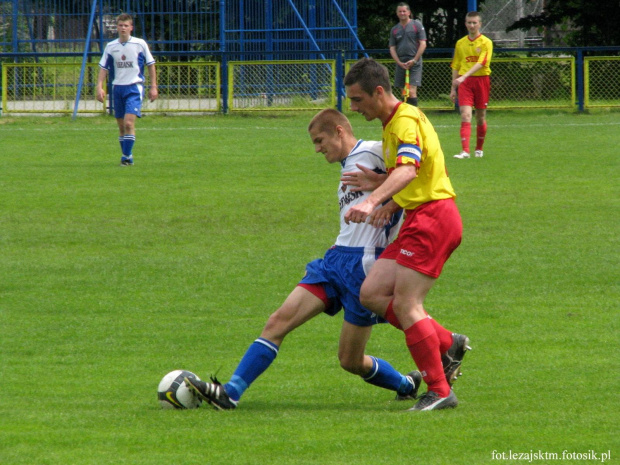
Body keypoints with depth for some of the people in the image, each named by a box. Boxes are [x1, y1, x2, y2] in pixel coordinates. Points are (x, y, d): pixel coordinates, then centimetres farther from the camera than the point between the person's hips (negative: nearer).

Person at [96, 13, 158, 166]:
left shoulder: (140, 44, -3)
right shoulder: (111, 47, 5)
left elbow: (151, 65, 5)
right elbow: (103, 68, 9)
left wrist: (153, 86, 2)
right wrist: (99, 87, -2)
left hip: (134, 87, -4)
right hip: (117, 88, 4)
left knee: (129, 123, -17)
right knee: (121, 125, 9)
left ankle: (127, 156, -14)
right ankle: (127, 156, 20)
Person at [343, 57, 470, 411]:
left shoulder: (406, 120, -14)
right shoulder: (393, 123, 19)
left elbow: (408, 169, -33)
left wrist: (372, 201, -48)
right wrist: (390, 204, 12)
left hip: (432, 219, -10)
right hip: (419, 219, 10)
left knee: (405, 304, -12)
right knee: (372, 293, 3)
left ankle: (440, 391, -8)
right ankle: (447, 344, 8)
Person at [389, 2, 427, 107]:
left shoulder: (417, 25, 0)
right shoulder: (394, 30, 12)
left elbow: (423, 44, -4)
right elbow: (392, 48, 11)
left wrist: (414, 60, -11)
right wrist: (399, 63, -4)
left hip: (414, 63, -5)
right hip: (401, 64, 5)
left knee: (411, 91, -15)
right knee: (404, 93, 6)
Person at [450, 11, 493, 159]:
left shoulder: (486, 43, -3)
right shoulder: (460, 43, 10)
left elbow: (481, 63, -16)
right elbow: (456, 67, 15)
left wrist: (464, 76, -27)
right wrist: (453, 88, 11)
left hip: (481, 79, -2)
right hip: (464, 82, 2)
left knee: (481, 117, 7)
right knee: (465, 116, -11)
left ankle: (479, 149, 24)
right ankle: (465, 151, -19)